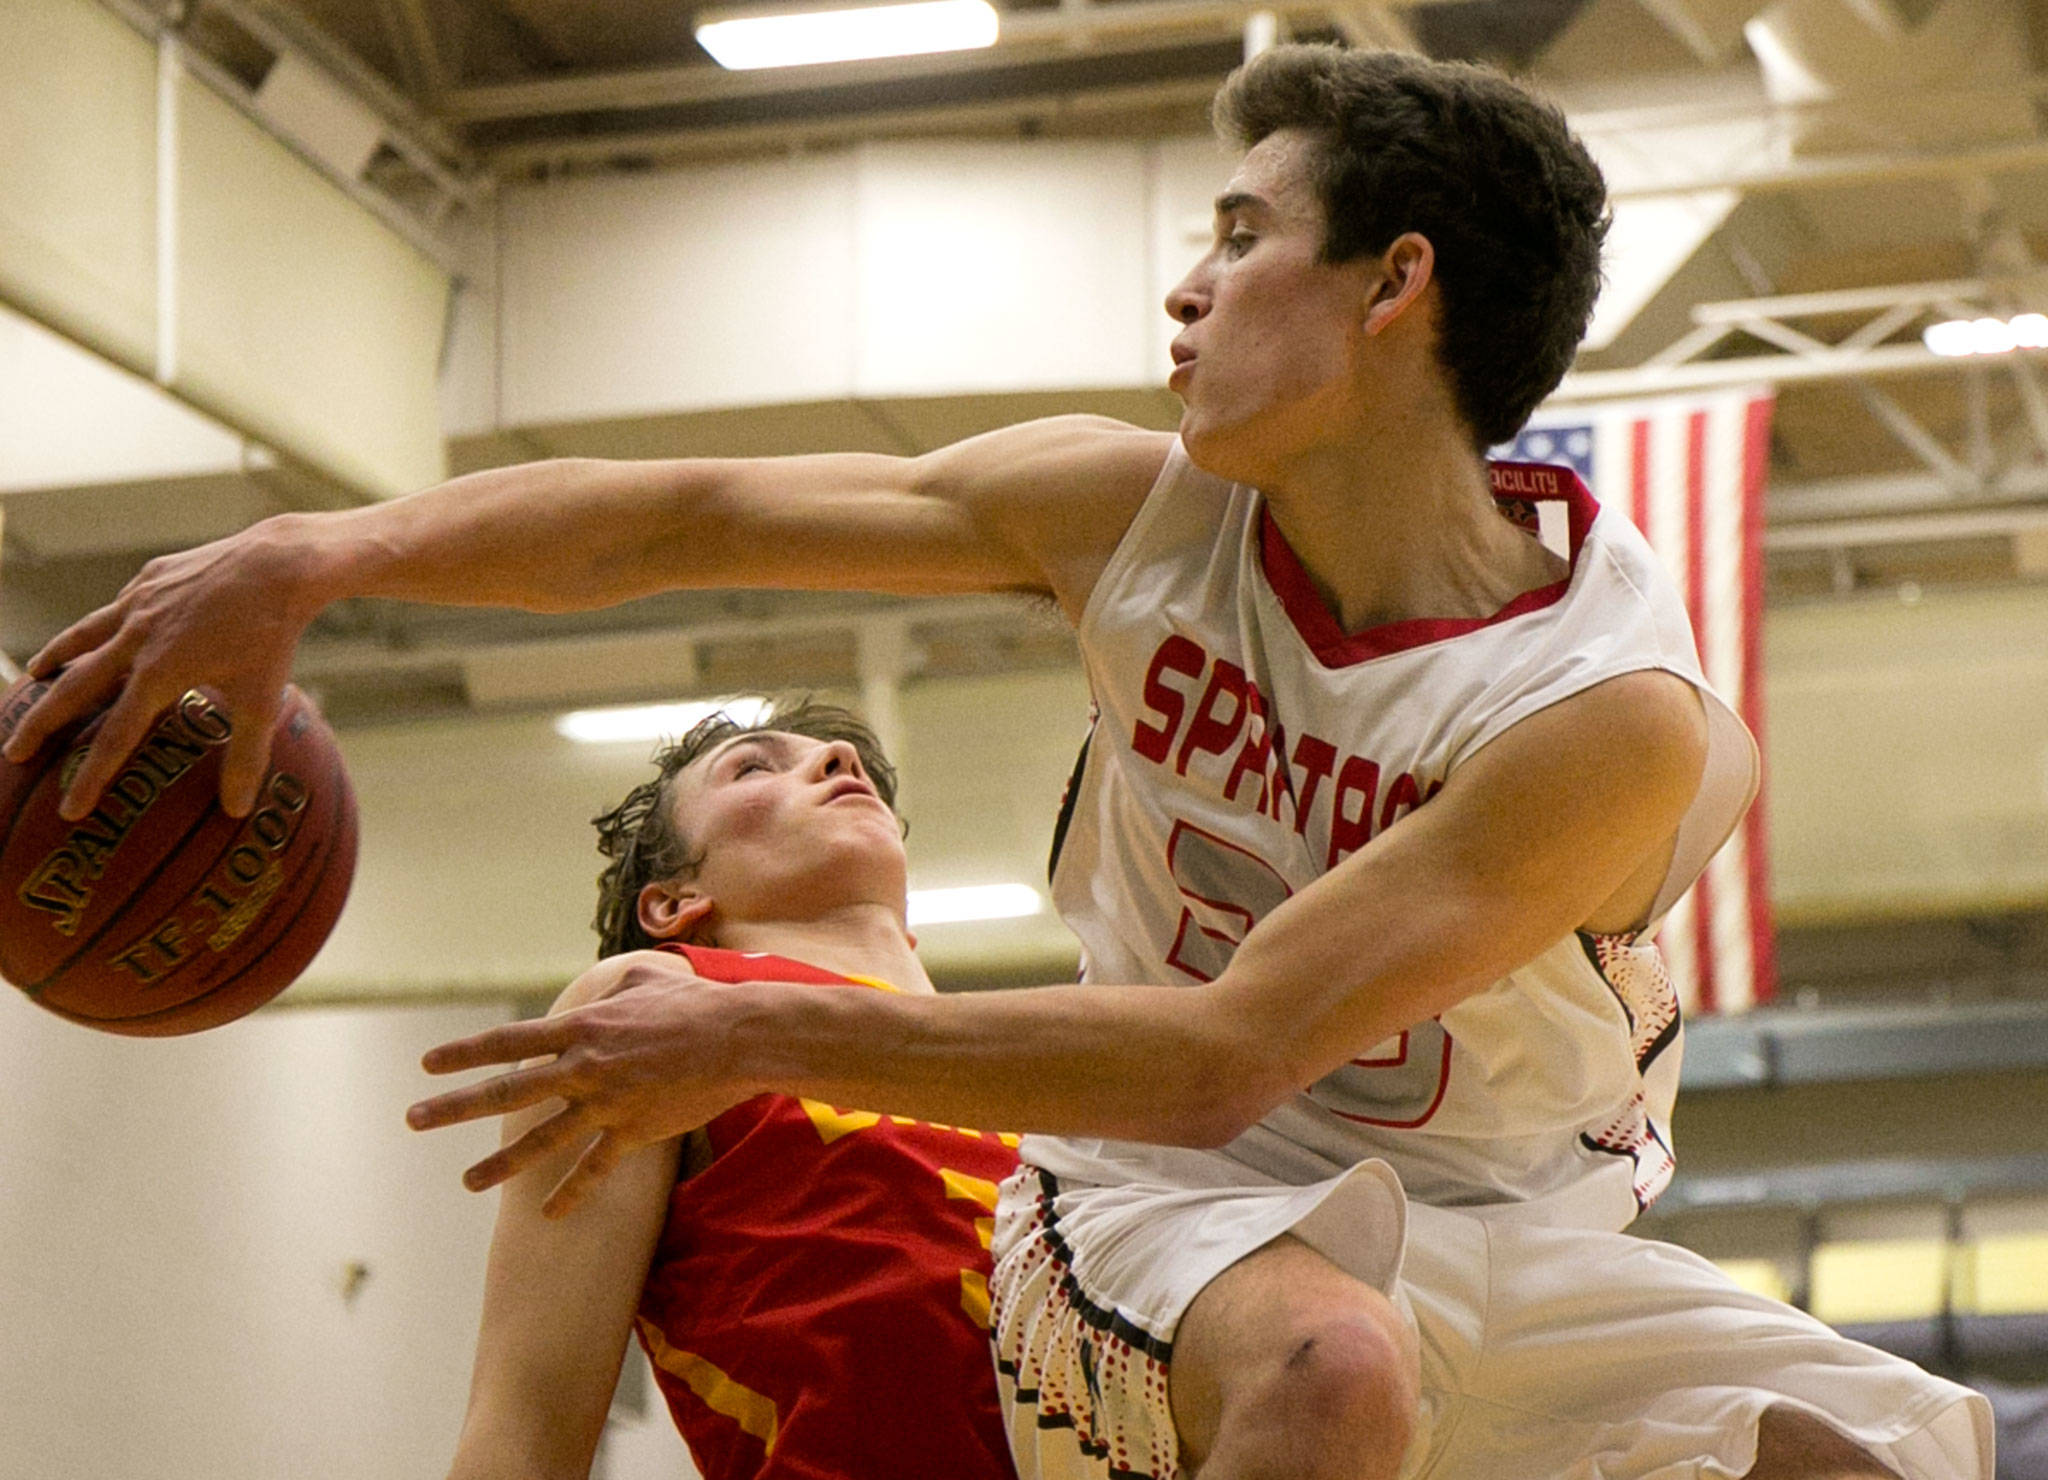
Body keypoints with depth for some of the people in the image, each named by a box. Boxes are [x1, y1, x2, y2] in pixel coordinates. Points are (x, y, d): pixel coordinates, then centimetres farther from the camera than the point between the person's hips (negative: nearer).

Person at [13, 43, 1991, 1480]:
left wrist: (768, 1038, -24)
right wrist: (321, 554, -22)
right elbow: (693, 516, -7)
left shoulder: (1617, 714, -23)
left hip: (1500, 1233, 0)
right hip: (1172, 1189, 1)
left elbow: (1227, 1052, -26)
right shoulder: (1140, 512, -7)